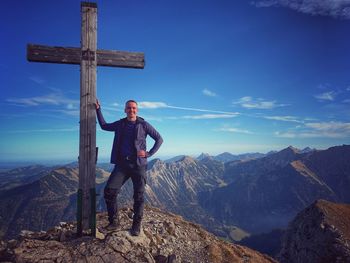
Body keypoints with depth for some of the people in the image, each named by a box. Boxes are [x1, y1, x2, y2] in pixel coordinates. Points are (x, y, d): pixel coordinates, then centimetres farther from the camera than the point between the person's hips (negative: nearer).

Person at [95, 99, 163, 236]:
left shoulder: (143, 124, -1)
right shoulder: (120, 124, 10)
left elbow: (159, 139, 1)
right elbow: (104, 126, 26)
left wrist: (149, 153, -8)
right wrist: (98, 109, 21)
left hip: (138, 164, -3)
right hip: (121, 164, 3)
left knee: (139, 196, 2)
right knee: (109, 191, -9)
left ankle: (136, 225, 17)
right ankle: (113, 221, 8)